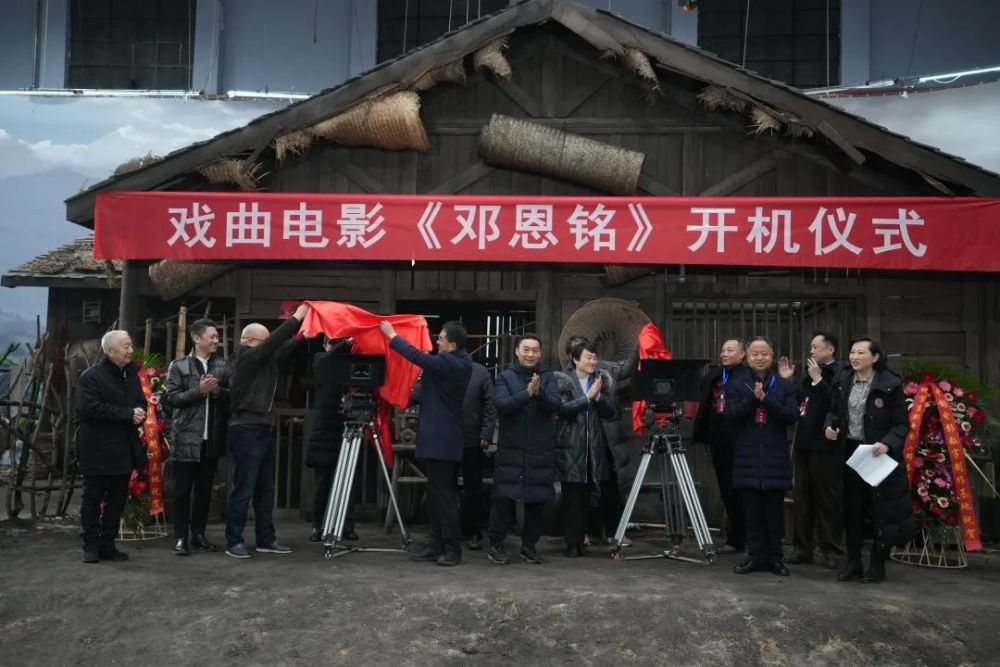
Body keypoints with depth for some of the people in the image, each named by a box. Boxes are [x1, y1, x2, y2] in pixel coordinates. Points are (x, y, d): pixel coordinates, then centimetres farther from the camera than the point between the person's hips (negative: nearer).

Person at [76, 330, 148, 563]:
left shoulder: (131, 374, 12)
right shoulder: (92, 376, -11)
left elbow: (141, 403, 19)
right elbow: (88, 408, -21)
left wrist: (139, 414, -6)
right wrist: (128, 414, -21)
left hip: (124, 450, 7)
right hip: (98, 451, -7)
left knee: (117, 499, 9)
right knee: (93, 498, 4)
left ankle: (107, 544, 18)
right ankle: (91, 546, 12)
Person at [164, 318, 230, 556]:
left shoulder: (223, 366, 7)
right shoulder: (179, 366, 0)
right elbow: (171, 398, -7)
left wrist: (218, 391, -15)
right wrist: (200, 390, -16)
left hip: (212, 438, 3)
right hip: (187, 438, -3)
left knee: (205, 490, 11)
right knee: (183, 490, 2)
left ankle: (198, 534, 21)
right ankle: (181, 537, 9)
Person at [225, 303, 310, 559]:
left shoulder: (263, 360, 13)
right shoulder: (246, 358, -10)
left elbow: (283, 347, 15)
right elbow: (274, 343, -19)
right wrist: (295, 318, -16)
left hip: (264, 431, 9)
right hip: (247, 432, -9)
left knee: (265, 490, 11)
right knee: (243, 491, -6)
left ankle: (265, 539, 18)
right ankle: (234, 541, 1)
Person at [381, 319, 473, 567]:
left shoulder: (449, 363, -17)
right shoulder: (460, 362, 11)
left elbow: (418, 357, -21)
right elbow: (429, 362, 26)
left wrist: (392, 336, -11)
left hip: (441, 440, -10)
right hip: (442, 437, 10)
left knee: (444, 496, -7)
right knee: (436, 495, 12)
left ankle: (452, 549, -3)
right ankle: (438, 545, 16)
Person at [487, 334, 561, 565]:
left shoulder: (548, 377, 6)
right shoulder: (505, 376, 3)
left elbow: (556, 404, -9)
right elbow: (501, 404, -12)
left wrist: (539, 393, -28)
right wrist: (527, 393, -25)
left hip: (541, 451, 2)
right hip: (510, 450, -2)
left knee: (537, 499, 6)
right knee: (504, 497, -3)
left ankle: (529, 545, 19)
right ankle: (495, 545, 9)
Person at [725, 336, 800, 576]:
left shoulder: (785, 386, 7)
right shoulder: (736, 386, 8)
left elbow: (792, 416, -6)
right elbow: (731, 413, -6)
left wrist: (765, 399, -15)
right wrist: (753, 397, -16)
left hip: (775, 457, 0)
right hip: (747, 457, 0)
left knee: (774, 509, 4)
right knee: (752, 509, 3)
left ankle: (775, 556, 12)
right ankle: (755, 554, 11)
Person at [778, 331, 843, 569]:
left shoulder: (838, 374, -11)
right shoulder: (810, 373, 14)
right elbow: (795, 403, 17)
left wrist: (818, 380, -21)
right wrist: (786, 380, 7)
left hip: (824, 446, -8)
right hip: (803, 443, 8)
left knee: (826, 498, 1)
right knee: (801, 496, 11)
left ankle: (830, 549, 11)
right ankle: (803, 547, 19)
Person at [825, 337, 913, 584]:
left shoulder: (890, 384, -10)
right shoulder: (843, 380, 4)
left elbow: (902, 424, -9)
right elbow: (834, 411, 16)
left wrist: (887, 444, -25)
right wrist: (830, 426, -5)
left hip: (879, 455, -5)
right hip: (851, 452, 5)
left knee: (882, 510, 3)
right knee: (852, 509, 10)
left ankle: (877, 565, 14)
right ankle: (853, 562, 21)